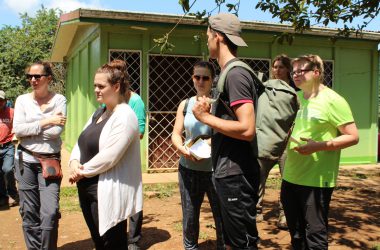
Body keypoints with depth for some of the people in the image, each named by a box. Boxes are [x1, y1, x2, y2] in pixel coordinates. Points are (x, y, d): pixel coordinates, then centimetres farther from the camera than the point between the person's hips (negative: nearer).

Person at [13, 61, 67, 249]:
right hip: (26, 161, 2)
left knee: (50, 212, -7)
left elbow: (57, 131, -14)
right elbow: (17, 130, -9)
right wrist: (46, 122, -13)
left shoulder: (59, 100, -1)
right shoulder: (22, 100, 3)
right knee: (29, 211, 8)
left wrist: (28, 129, -8)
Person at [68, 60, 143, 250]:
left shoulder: (124, 116, -16)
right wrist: (74, 162, -7)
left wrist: (83, 172, -11)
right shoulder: (99, 113, 13)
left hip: (108, 193, -9)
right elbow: (81, 142, 13)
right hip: (87, 189, 9)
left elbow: (108, 157, -23)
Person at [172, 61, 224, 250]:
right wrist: (182, 149, -12)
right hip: (188, 168, 3)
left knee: (221, 215, 3)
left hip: (215, 169, -3)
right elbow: (176, 134, 8)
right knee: (189, 215, 15)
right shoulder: (185, 104, 7)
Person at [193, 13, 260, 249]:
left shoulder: (236, 74, -17)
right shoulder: (230, 73, 14)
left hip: (236, 175, -10)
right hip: (228, 172, 10)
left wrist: (205, 117, -16)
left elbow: (247, 129, -26)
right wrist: (210, 111, 3)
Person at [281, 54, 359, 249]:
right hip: (290, 177, 7)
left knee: (315, 234, 3)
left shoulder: (332, 100, -10)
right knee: (296, 233, 19)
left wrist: (319, 146, -22)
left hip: (317, 181, -7)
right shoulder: (296, 98, 10)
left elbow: (353, 137, -12)